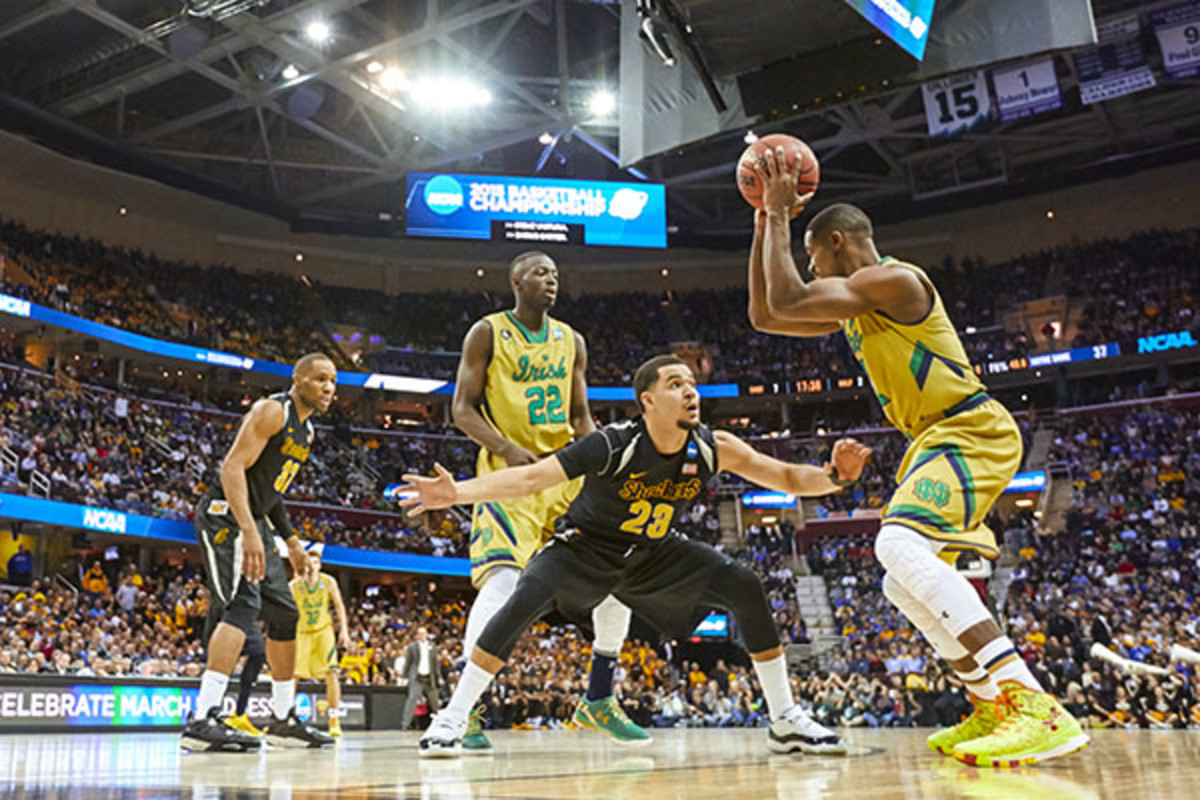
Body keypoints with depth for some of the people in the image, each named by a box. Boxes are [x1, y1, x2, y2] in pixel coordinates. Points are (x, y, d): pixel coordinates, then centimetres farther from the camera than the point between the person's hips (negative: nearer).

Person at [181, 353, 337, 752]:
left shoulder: (306, 430, 16)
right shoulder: (272, 411, -14)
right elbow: (233, 468, -23)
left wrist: (290, 539, 21)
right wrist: (249, 533, -33)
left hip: (255, 522, 10)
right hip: (226, 516, -10)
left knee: (284, 614, 11)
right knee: (243, 604, -24)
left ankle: (283, 720, 22)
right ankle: (202, 721, -28)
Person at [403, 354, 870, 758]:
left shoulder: (713, 449, -17)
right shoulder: (613, 446, -30)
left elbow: (788, 477, -9)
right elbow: (531, 478, -34)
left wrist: (833, 476, -30)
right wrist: (457, 493, -47)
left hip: (654, 553, 4)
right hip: (585, 547, -4)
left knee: (745, 588, -12)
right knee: (527, 599, -31)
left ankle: (785, 721, 2)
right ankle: (452, 718, -16)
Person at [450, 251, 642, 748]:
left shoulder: (571, 342, 13)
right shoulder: (487, 333, -1)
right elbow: (462, 410, -5)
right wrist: (508, 449, -21)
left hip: (566, 471, 6)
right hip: (509, 471, -5)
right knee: (502, 582, -22)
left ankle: (598, 701, 14)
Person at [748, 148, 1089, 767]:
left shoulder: (892, 280, -14)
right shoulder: (853, 305, 17)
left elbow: (786, 302, -21)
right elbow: (764, 316, 19)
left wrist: (780, 214, -10)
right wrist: (765, 223, 15)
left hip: (971, 432, -11)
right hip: (936, 439, 11)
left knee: (899, 546, -33)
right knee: (904, 583, 15)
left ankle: (1036, 709, -36)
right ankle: (991, 708, 22)